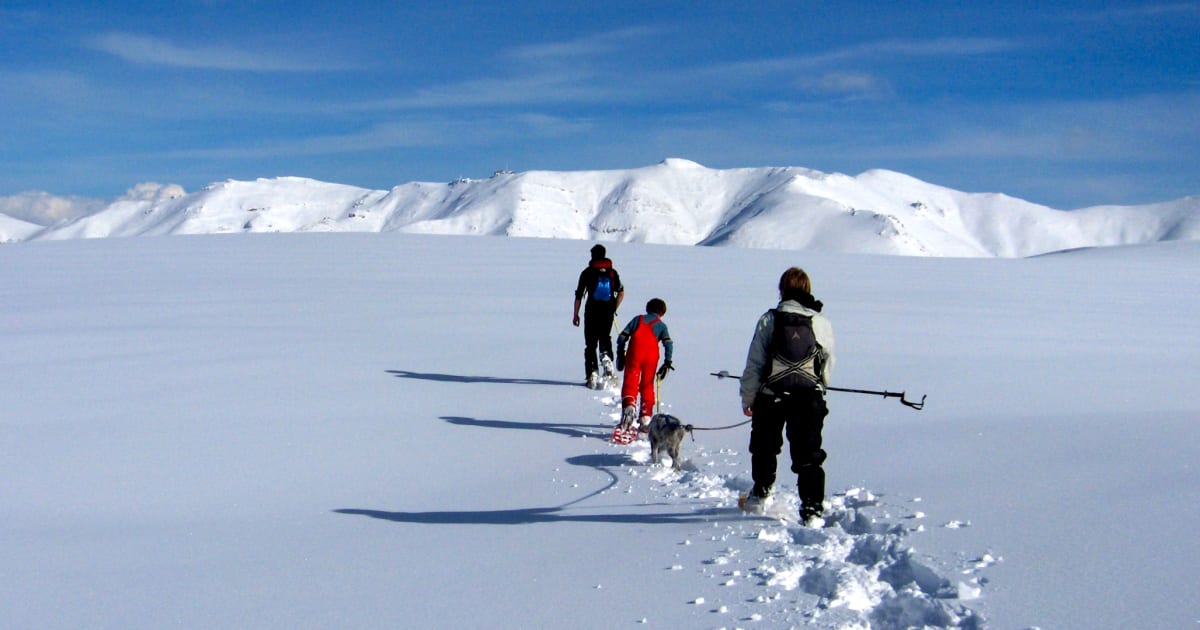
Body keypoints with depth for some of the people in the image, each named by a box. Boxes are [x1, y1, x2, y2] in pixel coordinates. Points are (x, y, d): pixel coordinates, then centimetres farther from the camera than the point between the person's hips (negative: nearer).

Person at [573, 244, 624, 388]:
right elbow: (621, 293, 4)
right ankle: (606, 357, -12)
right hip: (608, 312, 2)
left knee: (591, 343, 3)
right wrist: (614, 309, 13)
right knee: (605, 338, 18)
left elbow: (579, 295, 0)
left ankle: (592, 374, -5)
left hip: (592, 311, -2)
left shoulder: (587, 272, 2)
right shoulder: (612, 272, 8)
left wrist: (576, 314, 5)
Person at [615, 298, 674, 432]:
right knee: (647, 386, 12)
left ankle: (629, 406, -32)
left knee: (630, 383, -4)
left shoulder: (638, 319, 22)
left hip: (634, 353, -1)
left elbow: (622, 337, 14)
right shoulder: (662, 325, 21)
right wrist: (667, 362, 4)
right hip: (652, 355, 1)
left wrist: (620, 354, 18)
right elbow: (668, 344, 5)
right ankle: (645, 419, 9)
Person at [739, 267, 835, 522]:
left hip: (771, 396, 0)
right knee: (808, 455, 5)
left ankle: (760, 492, 35)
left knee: (764, 447, 22)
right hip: (809, 398, 0)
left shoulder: (769, 320, -2)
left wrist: (748, 397, 8)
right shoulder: (822, 323, 3)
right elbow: (828, 366, 10)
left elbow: (754, 364, -1)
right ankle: (812, 508, -2)